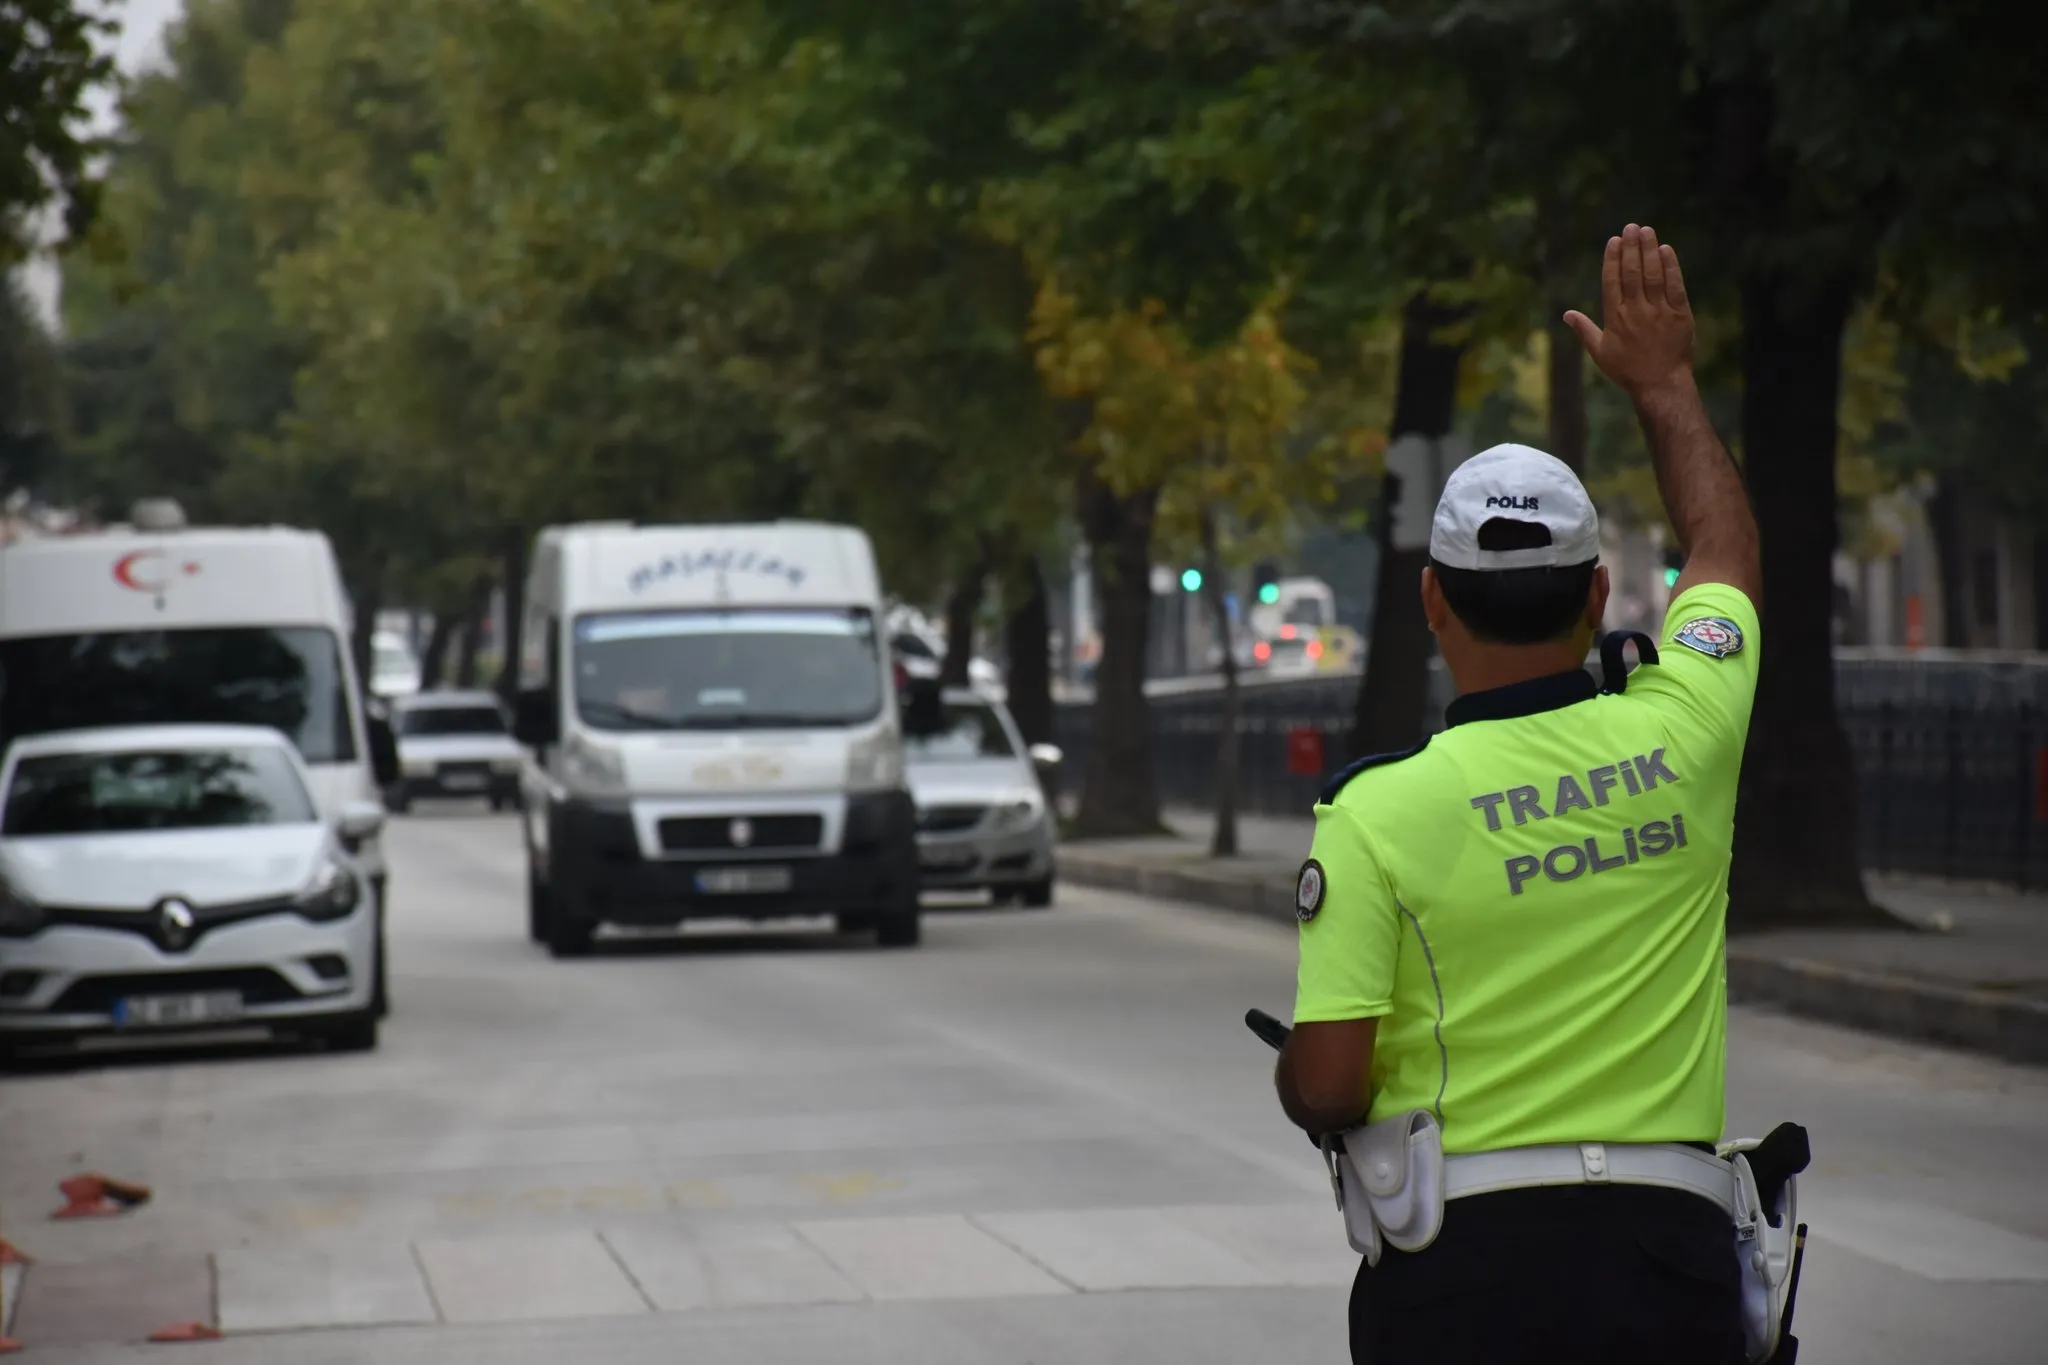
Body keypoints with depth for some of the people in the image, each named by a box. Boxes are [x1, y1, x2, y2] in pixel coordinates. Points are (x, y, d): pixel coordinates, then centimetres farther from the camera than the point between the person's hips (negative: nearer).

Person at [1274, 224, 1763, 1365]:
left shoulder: (1378, 812, -8)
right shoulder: (1680, 740, 0)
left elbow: (1326, 1084, -11)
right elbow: (1728, 553, 22)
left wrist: (1293, 1081, 14)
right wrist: (1665, 380, 35)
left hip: (1460, 1259, -2)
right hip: (1671, 1244, 2)